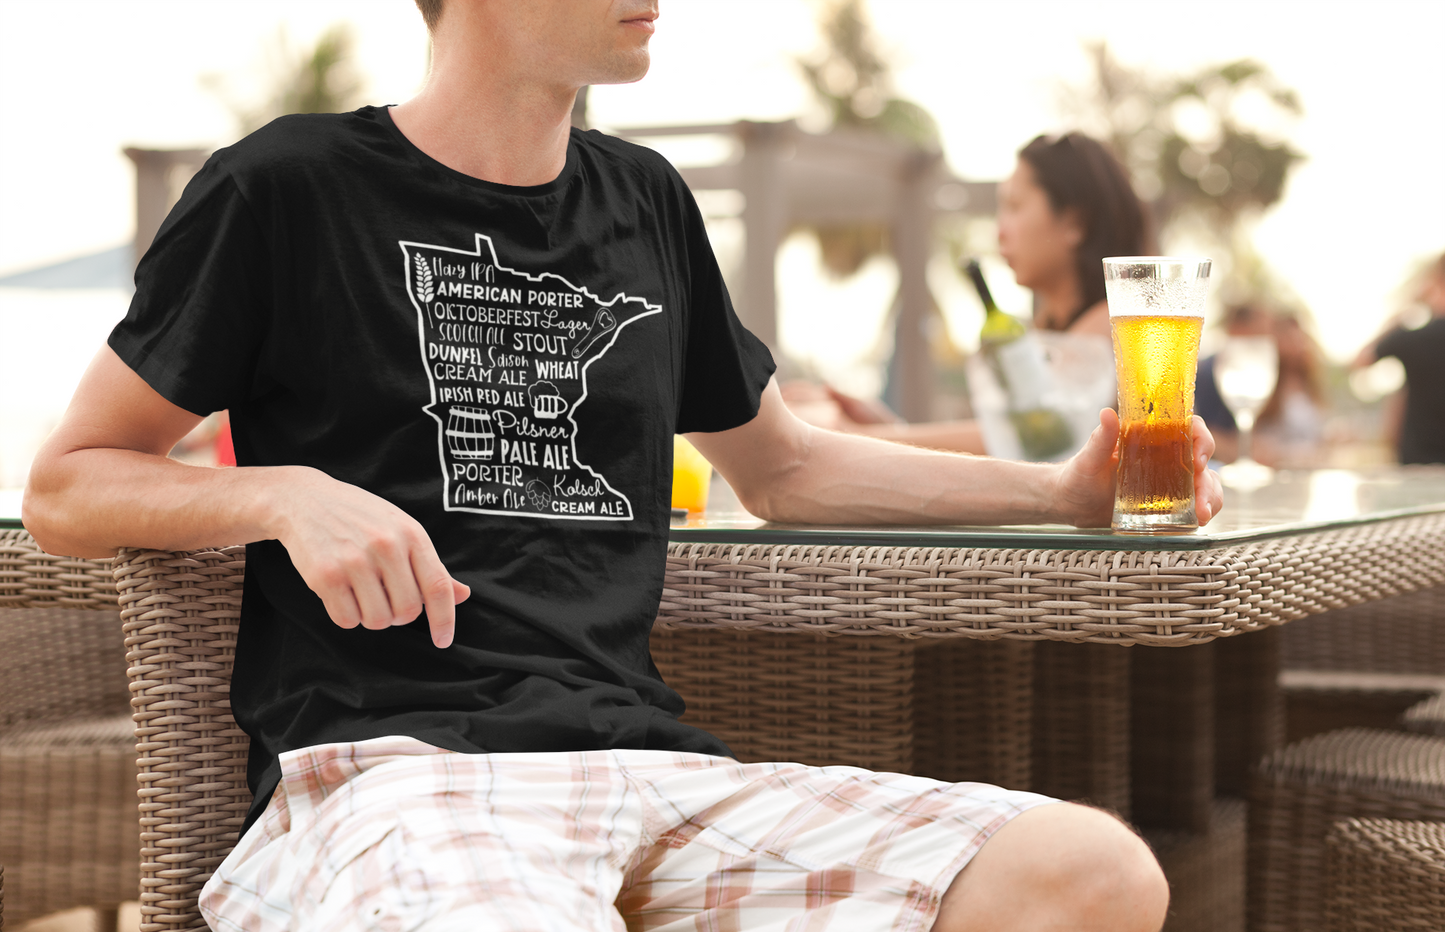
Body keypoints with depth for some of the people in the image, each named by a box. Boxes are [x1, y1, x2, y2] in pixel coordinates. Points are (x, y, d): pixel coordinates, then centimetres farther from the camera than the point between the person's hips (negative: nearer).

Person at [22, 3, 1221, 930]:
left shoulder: (646, 203, 21)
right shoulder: (289, 191, 5)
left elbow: (781, 467, 33)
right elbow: (66, 489, 9)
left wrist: (1065, 489, 23)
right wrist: (286, 493, -10)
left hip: (649, 764, 6)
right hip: (387, 772, -5)